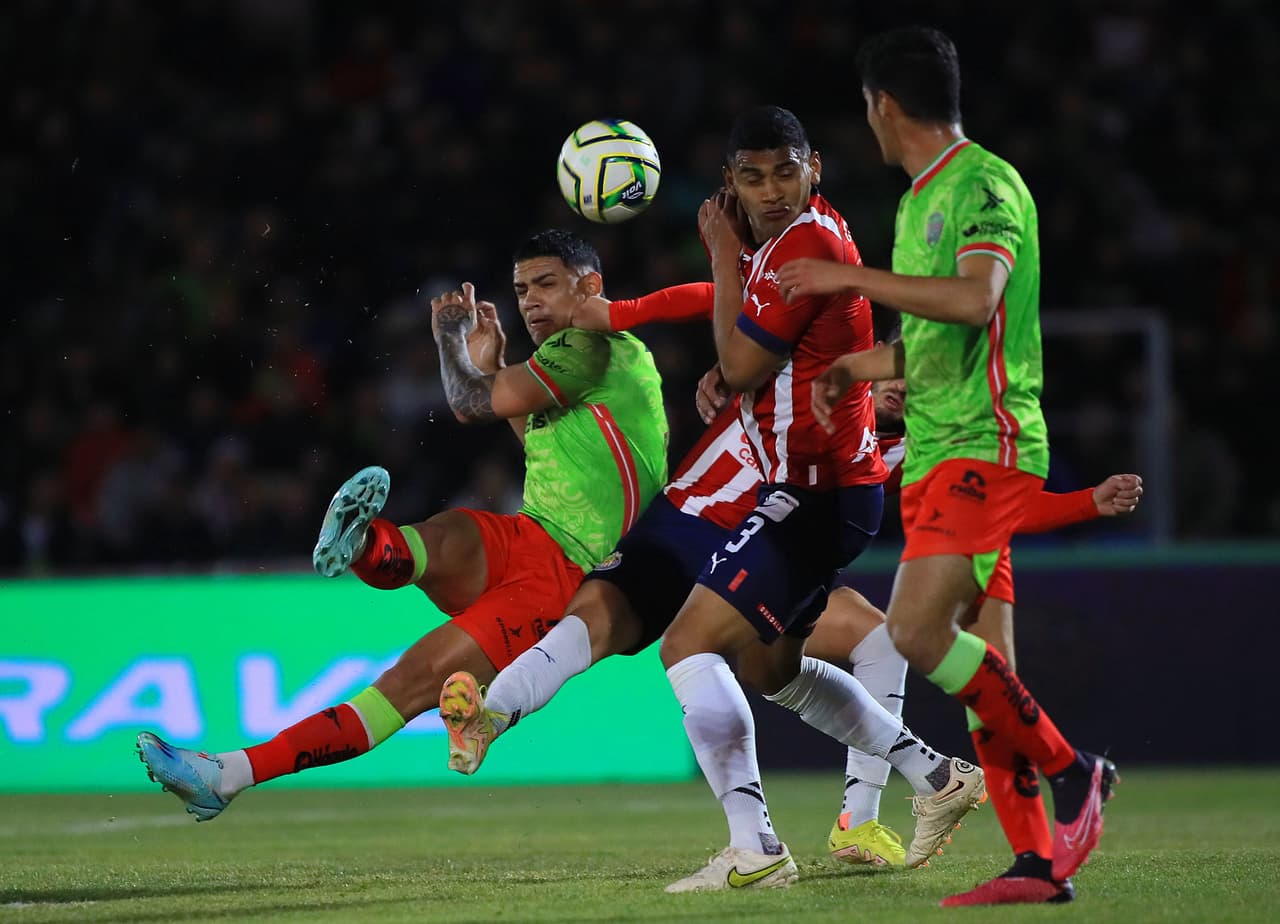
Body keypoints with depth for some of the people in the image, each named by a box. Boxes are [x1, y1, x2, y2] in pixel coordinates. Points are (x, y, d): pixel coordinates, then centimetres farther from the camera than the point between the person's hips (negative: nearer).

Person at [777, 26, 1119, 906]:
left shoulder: (985, 185, -9)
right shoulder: (920, 200, 20)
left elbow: (976, 299, -27)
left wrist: (850, 277, -23)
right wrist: (855, 368, 32)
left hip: (987, 447, -9)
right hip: (933, 459, 9)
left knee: (918, 630, -22)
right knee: (982, 665, 4)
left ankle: (1071, 771, -9)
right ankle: (1044, 861, 5)